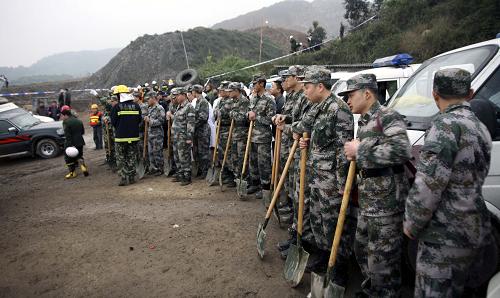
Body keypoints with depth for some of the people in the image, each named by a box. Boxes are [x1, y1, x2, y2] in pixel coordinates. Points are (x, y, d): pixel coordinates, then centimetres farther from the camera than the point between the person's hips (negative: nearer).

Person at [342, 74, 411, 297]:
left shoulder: (388, 117, -12)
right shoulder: (364, 122, 16)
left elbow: (402, 151, -29)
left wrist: (360, 150, -22)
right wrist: (354, 154, 7)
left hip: (386, 204, -10)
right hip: (367, 203, 10)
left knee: (382, 261, 0)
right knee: (362, 250, 23)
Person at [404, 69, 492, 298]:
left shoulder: (446, 124, -16)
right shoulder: (480, 128, 13)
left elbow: (429, 183, -22)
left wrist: (411, 223, -10)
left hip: (445, 235, -9)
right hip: (474, 230, 9)